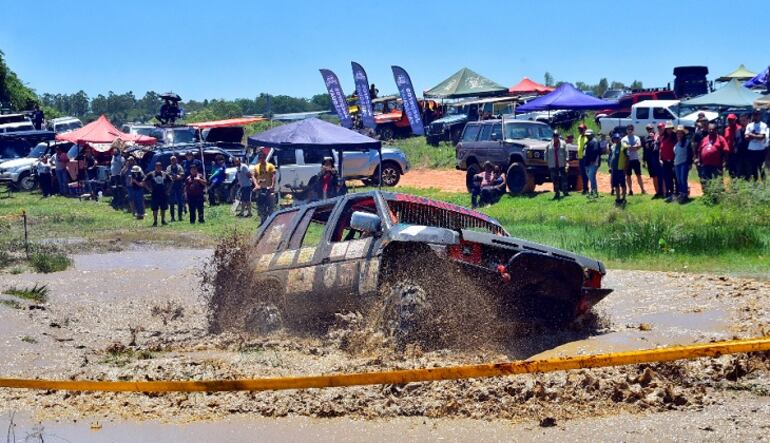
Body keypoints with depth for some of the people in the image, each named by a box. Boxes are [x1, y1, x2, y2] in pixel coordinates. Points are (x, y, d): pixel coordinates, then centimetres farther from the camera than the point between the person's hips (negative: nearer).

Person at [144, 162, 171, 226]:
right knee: (155, 209, -2)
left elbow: (170, 182, 18)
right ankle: (155, 221, 3)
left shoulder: (165, 174, 7)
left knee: (163, 208, 8)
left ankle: (163, 220, 19)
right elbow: (145, 182, 4)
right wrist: (150, 189, -3)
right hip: (154, 194, -3)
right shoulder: (151, 174, -1)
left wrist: (167, 189, 7)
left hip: (163, 194, 3)